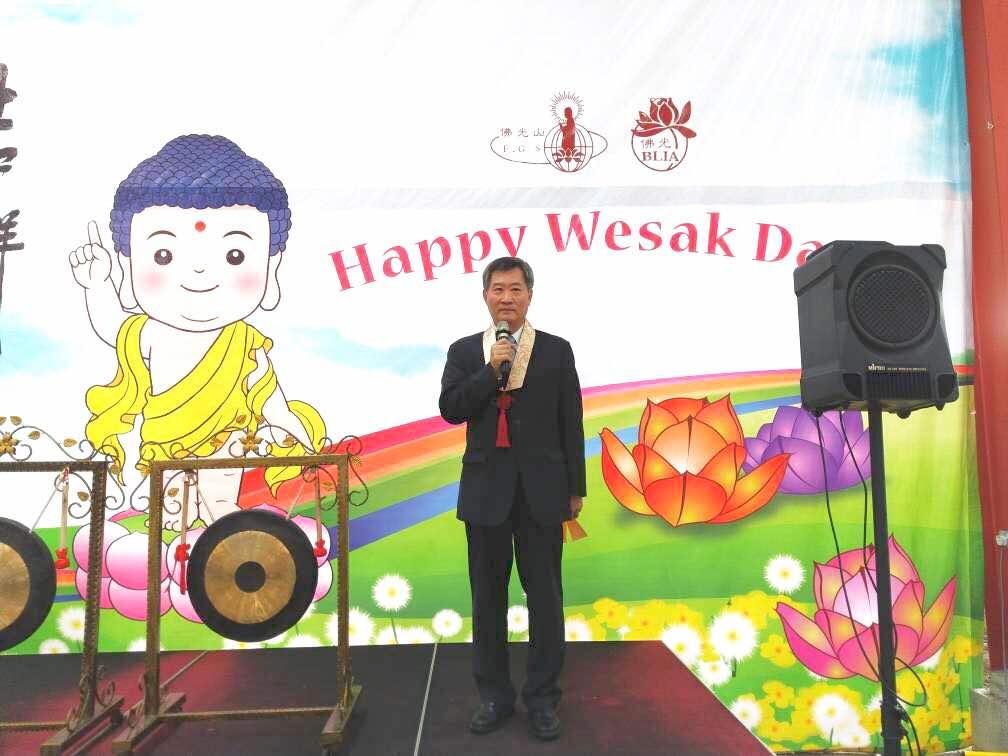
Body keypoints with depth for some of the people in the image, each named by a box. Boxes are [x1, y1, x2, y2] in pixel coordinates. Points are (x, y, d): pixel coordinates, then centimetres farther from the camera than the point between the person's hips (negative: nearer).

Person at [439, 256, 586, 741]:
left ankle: (542, 699, 22)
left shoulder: (556, 350, 3)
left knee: (545, 596, 6)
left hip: (541, 490, -1)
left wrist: (576, 488, 2)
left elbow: (571, 423, 3)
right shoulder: (464, 351, 5)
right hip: (486, 490, 1)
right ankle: (493, 696, 27)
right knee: (488, 597, 11)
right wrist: (492, 368, -16)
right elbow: (450, 410, -6)